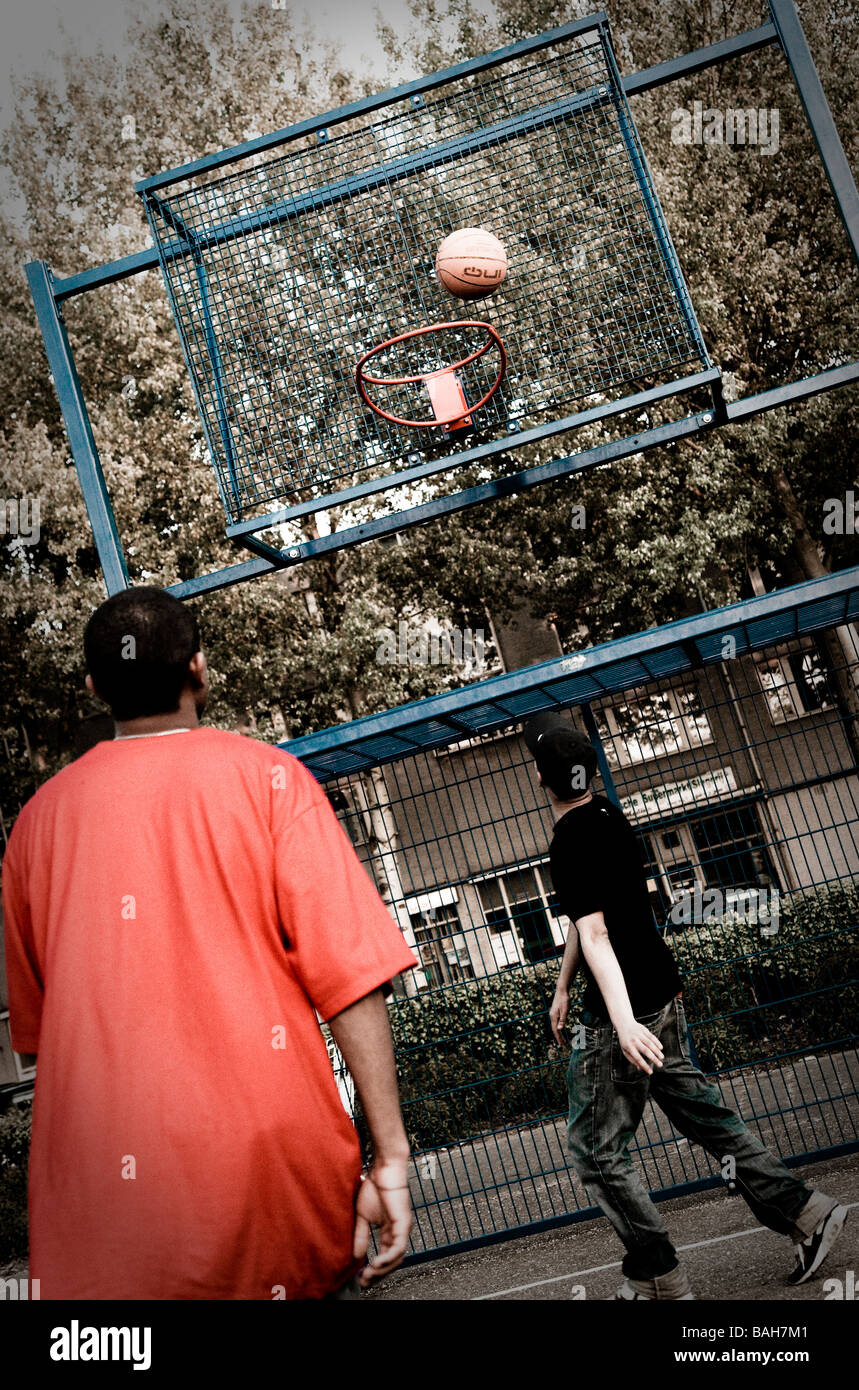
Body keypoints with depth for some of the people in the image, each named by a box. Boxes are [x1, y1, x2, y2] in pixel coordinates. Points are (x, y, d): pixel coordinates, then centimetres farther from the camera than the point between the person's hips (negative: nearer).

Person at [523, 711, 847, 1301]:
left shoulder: (571, 843, -19)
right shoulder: (608, 815, 9)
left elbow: (594, 933, -29)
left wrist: (622, 1022, -35)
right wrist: (563, 988, 25)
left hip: (626, 1008, -9)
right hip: (662, 993, 9)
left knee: (598, 1149, 3)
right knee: (701, 1110, 18)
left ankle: (658, 1278, 11)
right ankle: (804, 1213, 21)